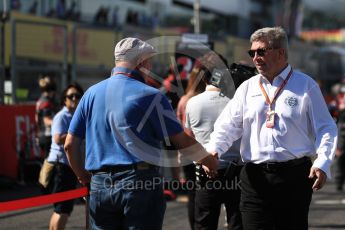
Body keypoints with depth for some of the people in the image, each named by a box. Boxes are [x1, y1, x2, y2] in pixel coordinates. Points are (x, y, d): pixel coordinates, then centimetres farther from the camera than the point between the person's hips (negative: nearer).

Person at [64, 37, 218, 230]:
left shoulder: (92, 93, 9)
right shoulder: (150, 96, -5)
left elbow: (70, 144, 8)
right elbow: (182, 141, -3)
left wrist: (83, 178, 21)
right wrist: (210, 161, 13)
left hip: (99, 186, 5)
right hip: (142, 183, -5)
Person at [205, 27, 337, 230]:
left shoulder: (306, 86, 3)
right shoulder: (247, 88, 13)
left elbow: (326, 129, 2)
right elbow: (229, 125, 8)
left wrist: (322, 164, -13)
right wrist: (213, 150, -12)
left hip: (295, 175, -2)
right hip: (255, 177, 3)